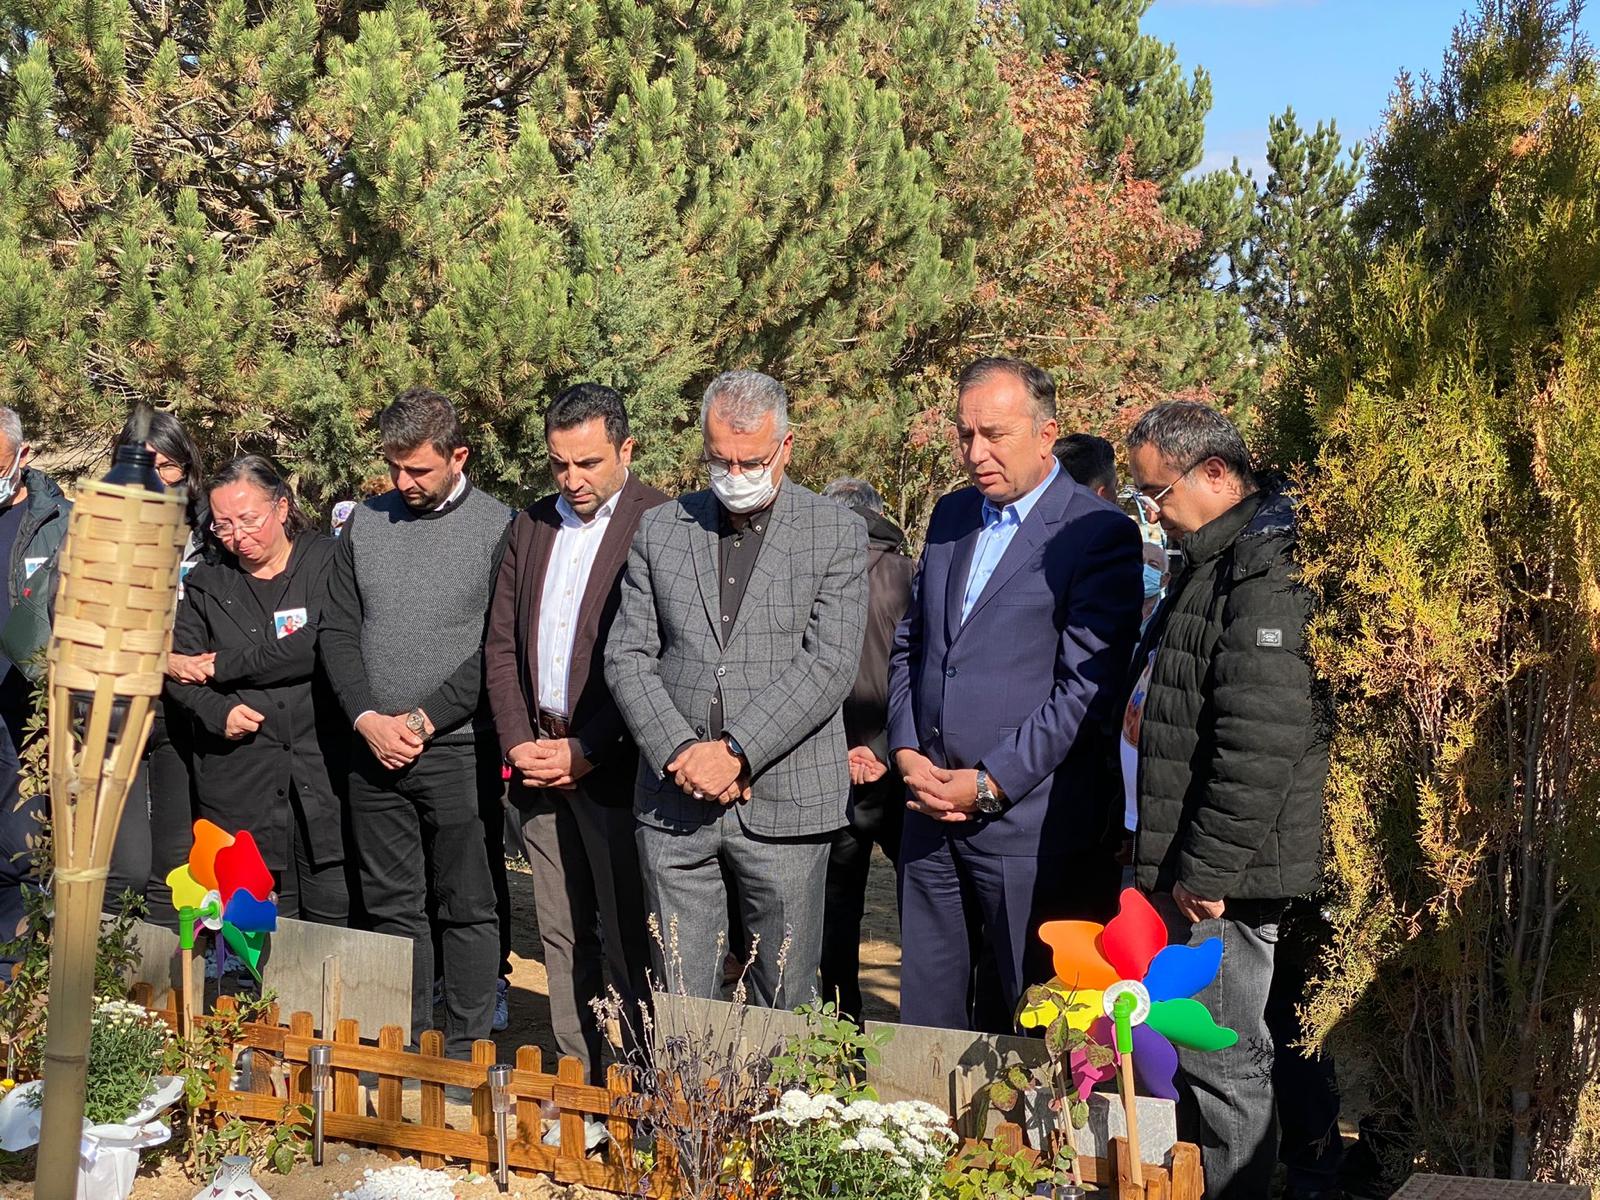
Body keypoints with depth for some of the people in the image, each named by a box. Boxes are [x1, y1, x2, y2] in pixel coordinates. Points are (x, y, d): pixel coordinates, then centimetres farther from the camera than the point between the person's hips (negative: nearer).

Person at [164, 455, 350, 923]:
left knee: (335, 916, -1)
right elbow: (177, 669, 8)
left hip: (322, 767, -2)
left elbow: (318, 648, -12)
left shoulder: (327, 561, 2)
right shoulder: (206, 583, 14)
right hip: (239, 776, 2)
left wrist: (223, 666, -5)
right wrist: (218, 711, -12)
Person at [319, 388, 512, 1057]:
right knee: (392, 906, 11)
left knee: (467, 908, 3)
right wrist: (367, 718, -5)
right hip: (374, 749, 5)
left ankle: (465, 1051, 13)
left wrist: (425, 720, -13)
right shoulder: (365, 524, 9)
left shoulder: (499, 527, -5)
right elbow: (336, 631, 9)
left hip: (459, 749, -4)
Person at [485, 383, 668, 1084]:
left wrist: (586, 751, -12)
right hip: (540, 764, 6)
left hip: (613, 766, -6)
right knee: (562, 940, 11)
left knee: (627, 945, -1)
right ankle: (577, 1083, 20)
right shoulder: (530, 526, 14)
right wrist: (518, 742, 2)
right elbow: (501, 644, 15)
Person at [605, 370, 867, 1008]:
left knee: (783, 1003, 6)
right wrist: (680, 752, -9)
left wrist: (735, 751, -15)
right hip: (674, 803, 2)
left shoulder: (836, 533, 1)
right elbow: (627, 656, 6)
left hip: (786, 801, -2)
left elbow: (830, 663, -8)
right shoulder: (659, 529, 9)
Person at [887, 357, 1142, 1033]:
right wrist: (907, 753, 2)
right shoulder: (951, 516, 14)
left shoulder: (1099, 534, -8)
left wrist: (989, 785, -14)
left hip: (1031, 821, -6)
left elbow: (1086, 687, -14)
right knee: (927, 1019, 13)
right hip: (930, 812, 6)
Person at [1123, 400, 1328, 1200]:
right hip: (1187, 864, 10)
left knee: (1220, 1064, -1)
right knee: (1177, 1057, 17)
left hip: (1225, 875, -10)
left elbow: (1261, 742, -24)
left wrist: (1206, 868, -19)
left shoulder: (1265, 569, -17)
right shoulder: (1214, 560, 17)